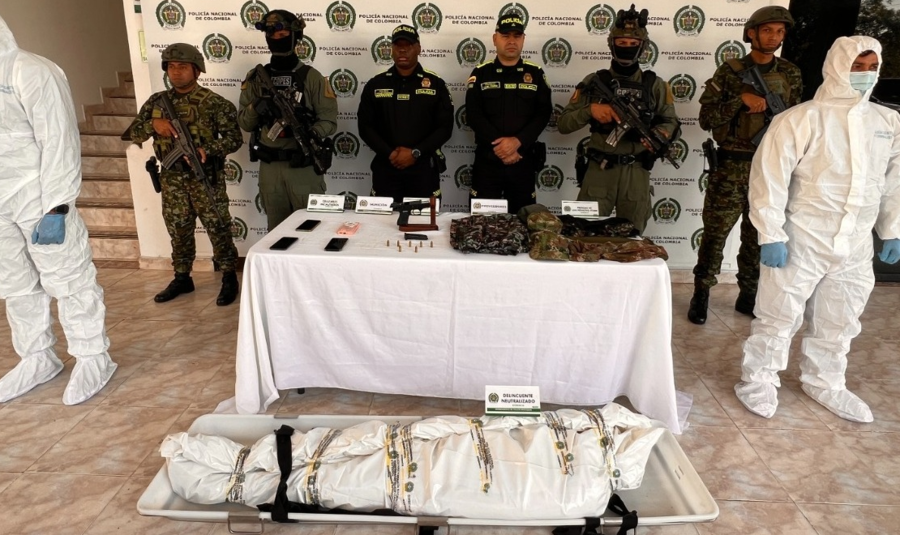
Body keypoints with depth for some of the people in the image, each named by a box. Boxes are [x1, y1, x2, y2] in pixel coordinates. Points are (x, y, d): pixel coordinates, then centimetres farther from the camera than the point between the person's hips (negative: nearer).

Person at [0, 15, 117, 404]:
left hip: (37, 199, -7)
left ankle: (93, 359, 14)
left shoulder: (31, 72, -10)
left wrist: (55, 209, -19)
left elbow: (58, 143, -14)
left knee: (67, 282, 1)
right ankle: (37, 359, 29)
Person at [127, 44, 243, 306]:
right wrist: (153, 124, -11)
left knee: (218, 230, -1)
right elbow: (134, 134, 9)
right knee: (179, 232, 14)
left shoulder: (214, 103, -6)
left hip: (206, 178, -5)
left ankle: (229, 278, 11)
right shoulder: (156, 101, 8)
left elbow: (235, 138, -9)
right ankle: (182, 278, 27)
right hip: (172, 179, 5)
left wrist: (208, 150, -25)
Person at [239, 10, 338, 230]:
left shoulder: (311, 76, -2)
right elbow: (243, 122, 7)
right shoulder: (256, 77, 7)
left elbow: (329, 121, -5)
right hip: (269, 166, 3)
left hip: (304, 165, -3)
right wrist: (255, 108, -14)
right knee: (276, 229, 13)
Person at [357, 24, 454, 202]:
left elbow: (445, 127, -2)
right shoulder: (375, 85, 7)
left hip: (424, 168, -1)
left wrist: (416, 153, -12)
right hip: (385, 168, 1)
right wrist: (389, 153, -11)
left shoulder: (435, 84, 4)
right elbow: (365, 126, 4)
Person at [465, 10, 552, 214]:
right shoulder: (481, 73, 4)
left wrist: (517, 141, -16)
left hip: (524, 161, 1)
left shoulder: (535, 74, 8)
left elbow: (543, 113, -2)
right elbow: (473, 115, -5)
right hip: (487, 160, -1)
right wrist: (498, 145, -15)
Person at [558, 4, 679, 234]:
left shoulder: (655, 85, 6)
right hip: (599, 170, -1)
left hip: (636, 173, 1)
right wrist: (590, 109, -18)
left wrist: (659, 134, -13)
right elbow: (563, 124, 0)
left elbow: (671, 121, 10)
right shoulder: (594, 81, 3)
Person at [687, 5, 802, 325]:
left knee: (758, 237, 10)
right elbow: (706, 119, -8)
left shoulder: (791, 74, 9)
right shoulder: (730, 72, -2)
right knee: (715, 234, 0)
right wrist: (741, 99, -19)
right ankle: (701, 294, 12)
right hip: (730, 168, -3)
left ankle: (748, 296, 22)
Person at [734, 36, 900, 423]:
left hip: (856, 244, 6)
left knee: (839, 321, 17)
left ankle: (824, 383, 36)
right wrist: (771, 235, -18)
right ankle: (758, 381, 21)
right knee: (780, 316, 3)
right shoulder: (801, 118, -12)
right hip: (801, 240, -6)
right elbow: (770, 177, -15)